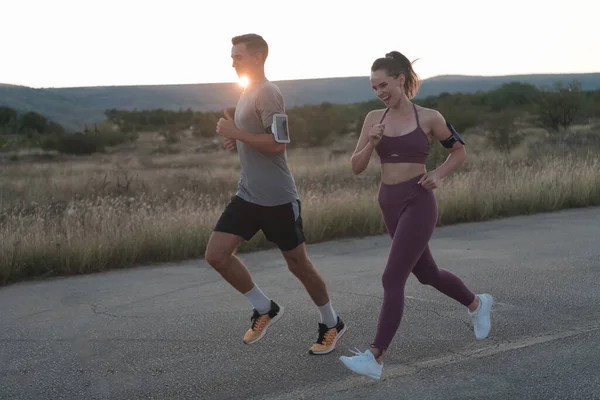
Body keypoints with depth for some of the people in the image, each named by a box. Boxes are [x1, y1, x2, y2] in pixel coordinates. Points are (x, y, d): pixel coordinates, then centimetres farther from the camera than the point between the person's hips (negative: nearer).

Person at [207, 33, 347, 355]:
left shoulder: (267, 94, -14)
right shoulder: (247, 93, 15)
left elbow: (278, 144, -24)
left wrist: (236, 133, -19)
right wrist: (235, 143, 6)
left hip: (277, 198, -9)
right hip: (248, 195, 9)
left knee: (298, 265, 4)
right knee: (216, 254, -1)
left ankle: (332, 324, 25)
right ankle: (265, 309, 15)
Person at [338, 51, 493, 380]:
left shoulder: (429, 118, -5)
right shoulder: (374, 119, 5)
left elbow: (459, 151, 8)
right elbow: (356, 167, 2)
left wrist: (438, 174, -9)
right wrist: (371, 143, -16)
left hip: (418, 203, -6)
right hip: (389, 204, 6)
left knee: (392, 279, -14)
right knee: (426, 273, 20)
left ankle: (374, 358, -12)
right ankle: (476, 303, 47)